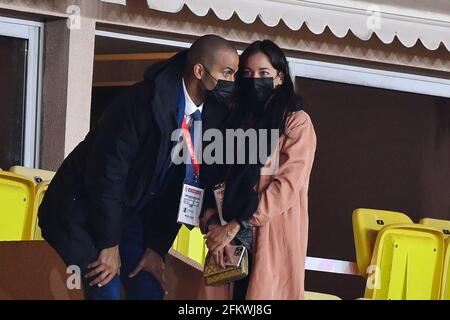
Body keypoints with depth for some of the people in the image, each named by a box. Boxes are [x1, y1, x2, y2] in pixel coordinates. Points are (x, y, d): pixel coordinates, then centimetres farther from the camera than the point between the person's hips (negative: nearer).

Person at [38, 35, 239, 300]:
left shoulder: (214, 116, -5)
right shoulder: (144, 102, -25)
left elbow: (180, 189, 3)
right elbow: (107, 172, -23)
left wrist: (157, 248, 0)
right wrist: (109, 246, -19)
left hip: (133, 215, 7)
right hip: (84, 206, -7)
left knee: (151, 290, -1)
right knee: (106, 291, -15)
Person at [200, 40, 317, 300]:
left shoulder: (296, 123, -2)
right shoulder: (236, 121, 16)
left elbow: (287, 184, -12)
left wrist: (237, 225, -16)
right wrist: (213, 224, -8)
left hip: (273, 242, -5)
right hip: (229, 239, 5)